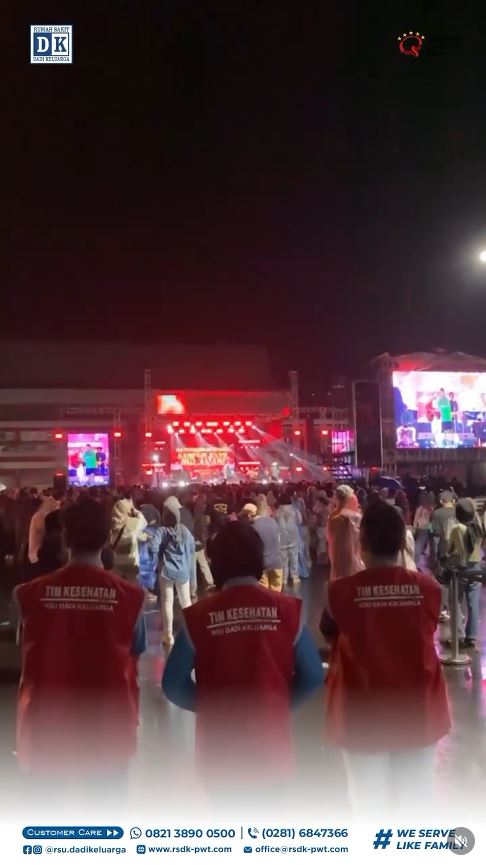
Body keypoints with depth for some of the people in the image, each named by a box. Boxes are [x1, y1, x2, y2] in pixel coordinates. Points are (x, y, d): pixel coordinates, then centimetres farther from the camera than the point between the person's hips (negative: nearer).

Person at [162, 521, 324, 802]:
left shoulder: (199, 616, -11)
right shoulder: (286, 609, -9)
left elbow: (173, 684, -8)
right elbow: (313, 675, -5)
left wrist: (209, 705, 7)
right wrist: (282, 702, 9)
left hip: (220, 741, -1)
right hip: (271, 738, 1)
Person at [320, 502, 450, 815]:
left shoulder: (341, 591, -17)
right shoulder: (429, 588, -12)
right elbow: (425, 634, 5)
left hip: (364, 716, -2)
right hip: (418, 713, 2)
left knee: (370, 804, 15)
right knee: (417, 801, 20)